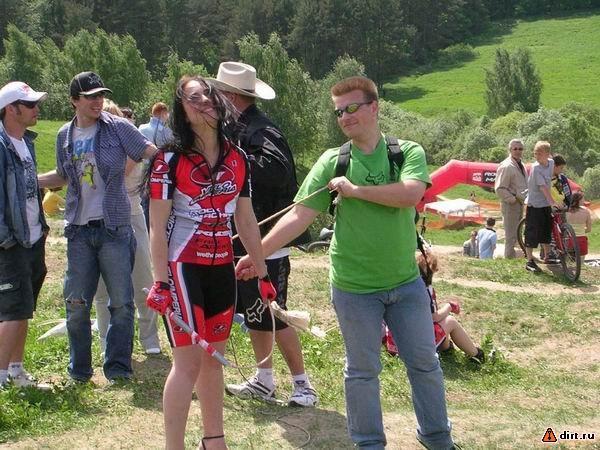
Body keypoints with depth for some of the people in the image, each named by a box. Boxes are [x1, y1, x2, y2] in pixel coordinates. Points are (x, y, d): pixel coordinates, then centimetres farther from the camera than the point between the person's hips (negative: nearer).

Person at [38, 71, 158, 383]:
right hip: (79, 229, 3)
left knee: (121, 302, 1)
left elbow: (152, 153, -5)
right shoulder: (65, 136, 9)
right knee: (76, 303, 6)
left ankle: (117, 368, 13)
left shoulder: (118, 128, -4)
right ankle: (79, 371, 20)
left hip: (114, 228, -3)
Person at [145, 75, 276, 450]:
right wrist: (161, 282, -16)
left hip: (222, 268, 5)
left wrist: (263, 273, 12)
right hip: (183, 267, -5)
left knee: (214, 359, 13)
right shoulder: (171, 160, -9)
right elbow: (157, 228, -10)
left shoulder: (238, 159, 6)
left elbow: (247, 221, 12)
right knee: (189, 361, -6)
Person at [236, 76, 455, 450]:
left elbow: (410, 195, -23)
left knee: (425, 363, 12)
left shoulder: (408, 152, -3)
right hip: (354, 288, -1)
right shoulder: (332, 162, -3)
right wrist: (257, 254, -14)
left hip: (406, 282, 1)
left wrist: (354, 190, -18)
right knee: (362, 370, 10)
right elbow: (300, 215, -7)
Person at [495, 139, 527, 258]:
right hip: (510, 204, -10)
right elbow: (499, 189, -20)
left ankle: (512, 257, 27)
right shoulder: (506, 166, -16)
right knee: (511, 236, -5)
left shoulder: (521, 165, 14)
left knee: (516, 234, 17)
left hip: (520, 203, 10)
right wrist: (512, 199, -19)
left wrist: (526, 198, 14)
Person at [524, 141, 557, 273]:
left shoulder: (551, 163, 2)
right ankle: (530, 261, 1)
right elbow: (542, 187, -25)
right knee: (532, 233, -4)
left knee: (547, 231, 15)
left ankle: (547, 257, 30)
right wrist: (552, 201, -33)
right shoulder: (536, 168, -19)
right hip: (534, 204, -7)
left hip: (546, 204, 7)